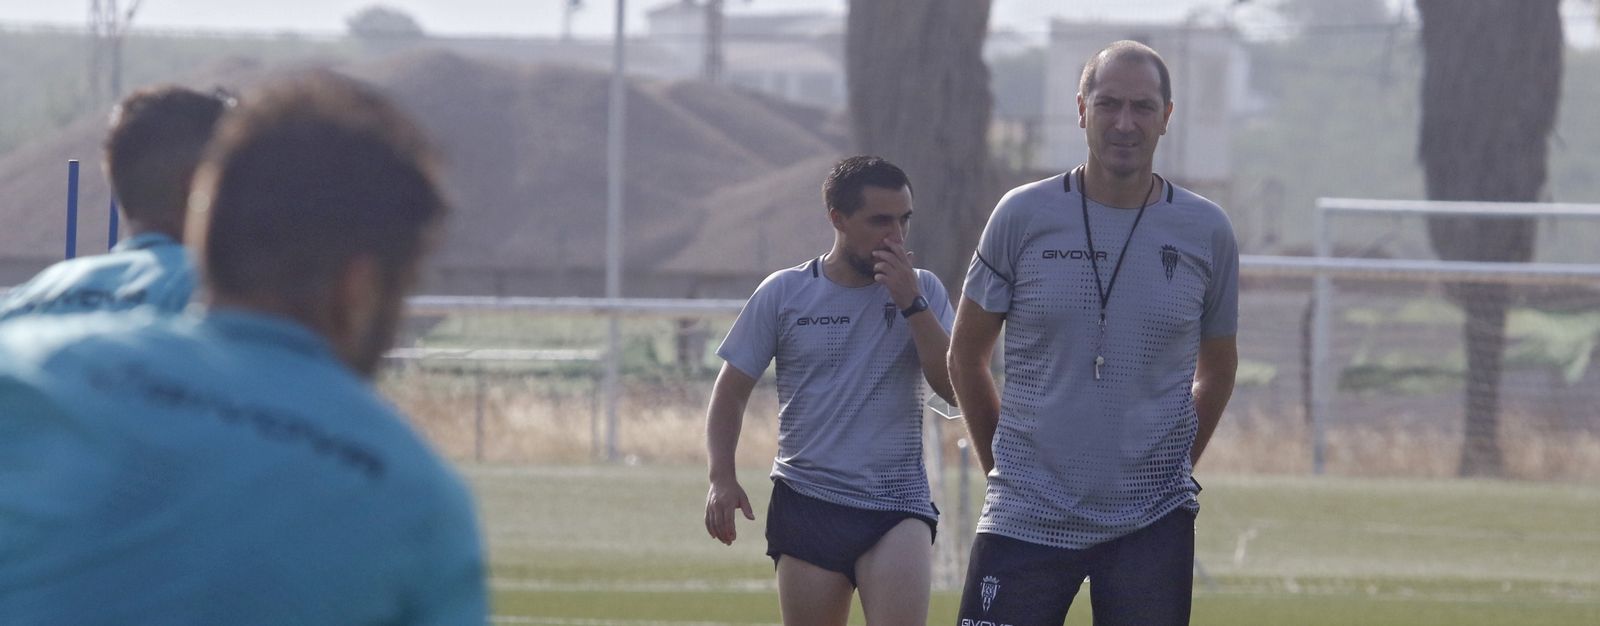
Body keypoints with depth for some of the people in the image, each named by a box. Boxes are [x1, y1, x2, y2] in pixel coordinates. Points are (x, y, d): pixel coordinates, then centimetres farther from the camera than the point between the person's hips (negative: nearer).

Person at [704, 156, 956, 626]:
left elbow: (956, 387, -4)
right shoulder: (783, 294, 5)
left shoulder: (921, 291, 6)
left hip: (897, 505, -1)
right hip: (806, 507, 1)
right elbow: (731, 391, 10)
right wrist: (722, 477, -4)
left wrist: (911, 304, -11)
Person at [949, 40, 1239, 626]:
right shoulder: (1023, 216, -1)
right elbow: (965, 357, 10)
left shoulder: (1206, 231, 3)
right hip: (1027, 514, -1)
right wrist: (1003, 465, 10)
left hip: (1152, 520, 1)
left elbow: (1217, 368, 17)